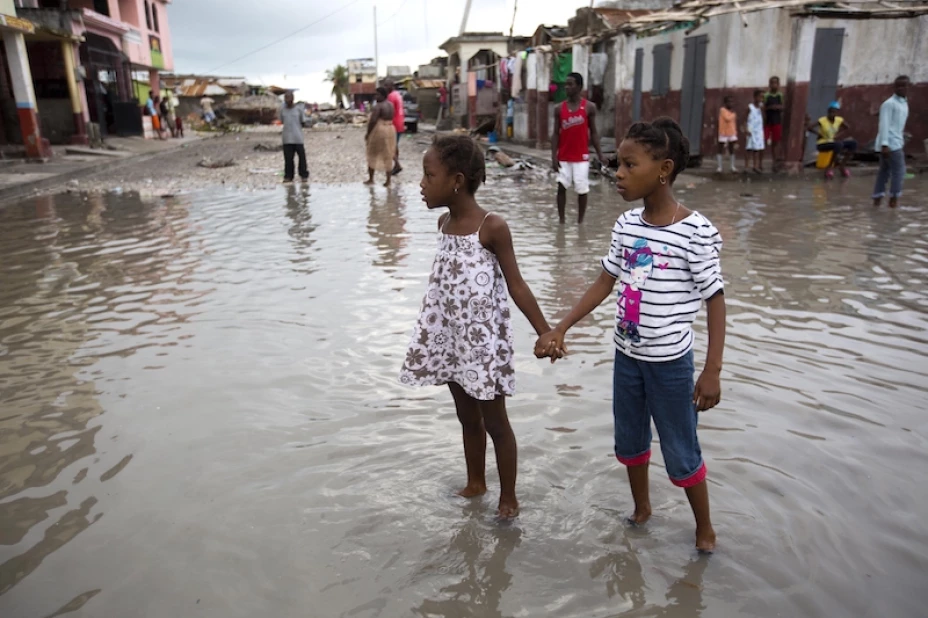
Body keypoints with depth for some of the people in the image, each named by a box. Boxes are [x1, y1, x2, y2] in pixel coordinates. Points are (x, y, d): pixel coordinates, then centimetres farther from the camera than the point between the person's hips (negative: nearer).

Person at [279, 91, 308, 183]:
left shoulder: (299, 108, 1)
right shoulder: (282, 109, 8)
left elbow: (302, 122, 6)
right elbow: (282, 122, 16)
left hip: (298, 138, -2)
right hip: (287, 139, 2)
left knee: (302, 156, 0)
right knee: (288, 158, 1)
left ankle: (304, 175, 10)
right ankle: (288, 176, 7)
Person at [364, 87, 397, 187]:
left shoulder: (378, 106, -17)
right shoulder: (390, 105, 9)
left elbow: (373, 121, -21)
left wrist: (368, 133, -12)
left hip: (379, 131, -7)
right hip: (390, 130, 7)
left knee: (373, 155, 7)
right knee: (388, 156, 10)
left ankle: (371, 179, 13)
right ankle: (388, 181, 11)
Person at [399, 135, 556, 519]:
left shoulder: (492, 228, -17)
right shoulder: (444, 224, 3)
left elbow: (516, 287, -14)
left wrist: (545, 334, -15)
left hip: (483, 339, -6)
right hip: (450, 337, 7)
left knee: (495, 421, 8)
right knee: (467, 416, 21)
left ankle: (508, 498, 25)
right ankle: (475, 483, 39)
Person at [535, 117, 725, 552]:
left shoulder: (697, 232, -19)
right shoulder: (626, 225, -3)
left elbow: (716, 302, -13)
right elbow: (604, 284, 6)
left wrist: (712, 371, -15)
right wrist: (559, 330, 2)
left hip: (670, 361, -6)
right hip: (626, 355, 6)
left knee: (681, 453, 10)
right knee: (629, 441, 21)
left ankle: (704, 528, 34)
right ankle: (641, 509, 45)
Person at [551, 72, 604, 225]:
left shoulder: (589, 107, -2)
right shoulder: (559, 109, 2)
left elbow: (593, 132, 3)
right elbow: (556, 134, 3)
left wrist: (600, 154, -3)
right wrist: (554, 156, -6)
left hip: (581, 156, -1)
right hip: (564, 157, 1)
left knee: (582, 190, 1)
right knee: (561, 187, 0)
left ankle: (580, 221, 14)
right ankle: (561, 220, 11)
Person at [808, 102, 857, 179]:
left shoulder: (839, 120, 3)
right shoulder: (822, 120, -13)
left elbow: (848, 127, 16)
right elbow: (810, 127, -24)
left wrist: (839, 134, 1)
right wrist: (820, 134, -20)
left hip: (834, 142, 6)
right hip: (822, 144, -6)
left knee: (853, 143, -13)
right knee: (839, 144, -36)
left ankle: (842, 165, -3)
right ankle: (830, 167, -21)